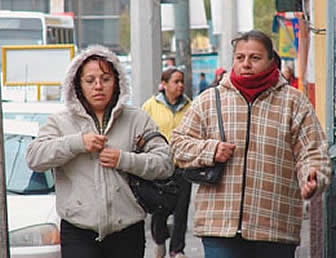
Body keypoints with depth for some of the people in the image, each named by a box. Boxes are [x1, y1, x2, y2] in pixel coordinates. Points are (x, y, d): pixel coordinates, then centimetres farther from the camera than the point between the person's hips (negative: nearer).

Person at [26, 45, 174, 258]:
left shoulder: (138, 120, 10)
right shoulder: (60, 122, 11)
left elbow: (165, 163, 2)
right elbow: (34, 158, -3)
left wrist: (124, 160, -11)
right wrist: (78, 143, -12)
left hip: (127, 232, 1)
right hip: (78, 233, -1)